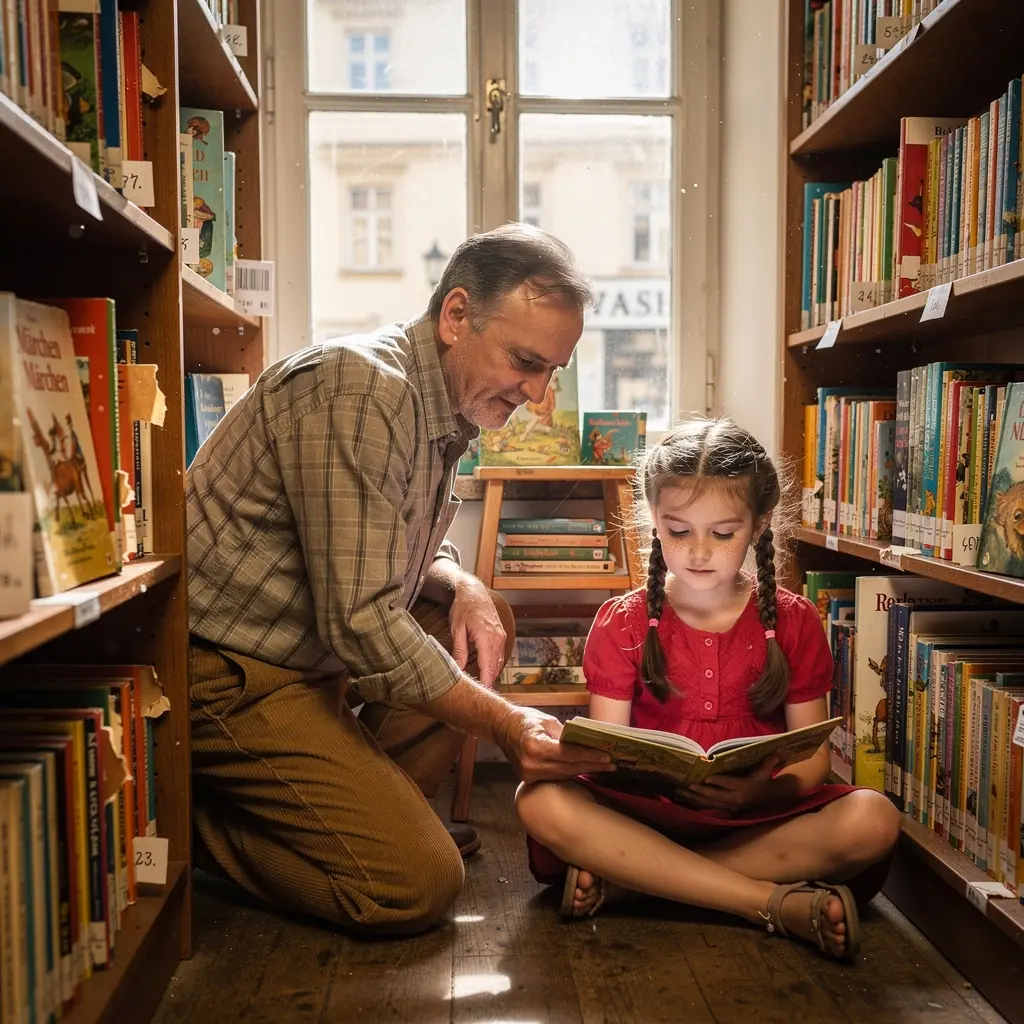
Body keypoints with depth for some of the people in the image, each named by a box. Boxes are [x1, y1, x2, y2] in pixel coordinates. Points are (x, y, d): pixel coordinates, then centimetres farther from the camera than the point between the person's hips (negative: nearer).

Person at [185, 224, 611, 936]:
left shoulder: (449, 405, 8)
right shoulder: (360, 390, -23)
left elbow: (413, 546, 21)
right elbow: (360, 622, -26)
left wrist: (463, 585, -2)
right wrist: (502, 723, -21)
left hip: (314, 654, 10)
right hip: (227, 671, -10)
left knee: (491, 618, 10)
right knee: (418, 885, -13)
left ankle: (368, 809, 8)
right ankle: (193, 818, 2)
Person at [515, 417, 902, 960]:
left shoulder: (793, 621, 4)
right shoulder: (623, 623, 2)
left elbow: (813, 754, 1)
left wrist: (765, 792, -23)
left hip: (762, 816, 1)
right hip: (647, 809, 0)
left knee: (873, 819, -28)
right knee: (539, 799, -29)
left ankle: (624, 874, -24)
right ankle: (777, 902, -28)